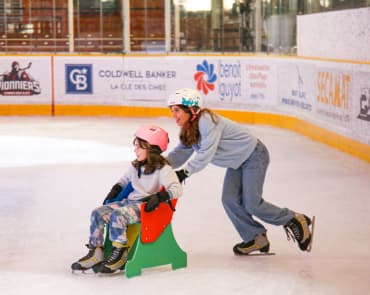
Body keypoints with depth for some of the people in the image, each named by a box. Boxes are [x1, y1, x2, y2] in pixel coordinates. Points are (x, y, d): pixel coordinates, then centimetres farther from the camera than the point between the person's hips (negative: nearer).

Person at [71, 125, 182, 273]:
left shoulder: (163, 169, -9)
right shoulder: (136, 166, 15)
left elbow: (177, 189, -19)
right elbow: (125, 179, 34)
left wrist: (159, 197, -30)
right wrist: (116, 189, 17)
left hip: (147, 206, -8)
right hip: (130, 201, 8)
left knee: (117, 215, -33)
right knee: (97, 213, -8)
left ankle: (119, 254, -21)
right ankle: (95, 252, -7)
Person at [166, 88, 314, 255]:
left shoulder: (207, 121, -28)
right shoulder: (189, 129, 2)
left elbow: (206, 154, -35)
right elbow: (181, 153, 2)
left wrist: (184, 172, -42)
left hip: (253, 155, -9)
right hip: (236, 162, 9)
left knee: (252, 204, -11)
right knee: (229, 200, -2)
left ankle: (295, 221, 9)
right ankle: (257, 239, 11)